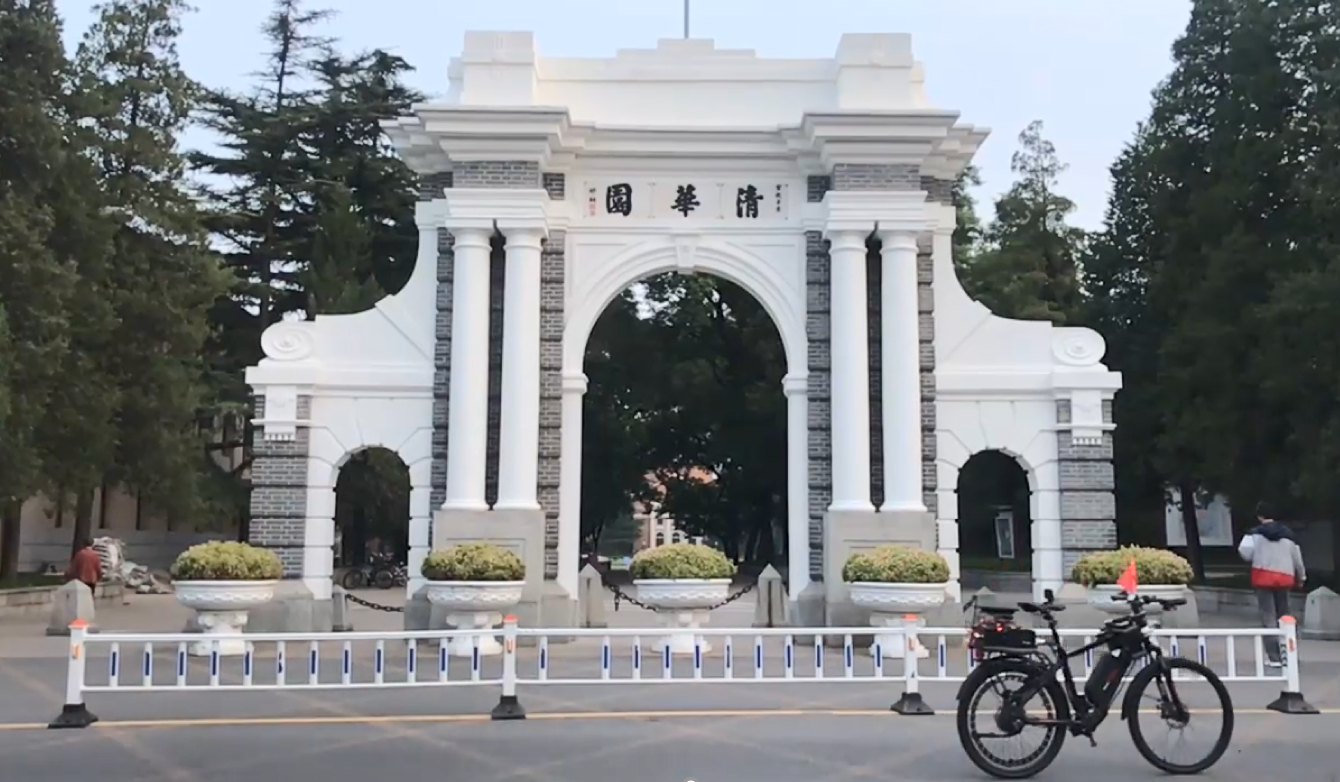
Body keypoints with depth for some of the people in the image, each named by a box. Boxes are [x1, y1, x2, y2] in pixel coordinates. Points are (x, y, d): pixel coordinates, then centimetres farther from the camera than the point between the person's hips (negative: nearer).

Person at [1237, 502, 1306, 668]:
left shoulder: (1255, 533, -6)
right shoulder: (1287, 533, 8)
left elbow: (1245, 553, -16)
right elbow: (1297, 558, 14)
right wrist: (1301, 577, 29)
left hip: (1264, 577, -4)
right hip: (1284, 577, 4)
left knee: (1268, 618, 0)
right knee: (1283, 617, 16)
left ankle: (1274, 657, -4)